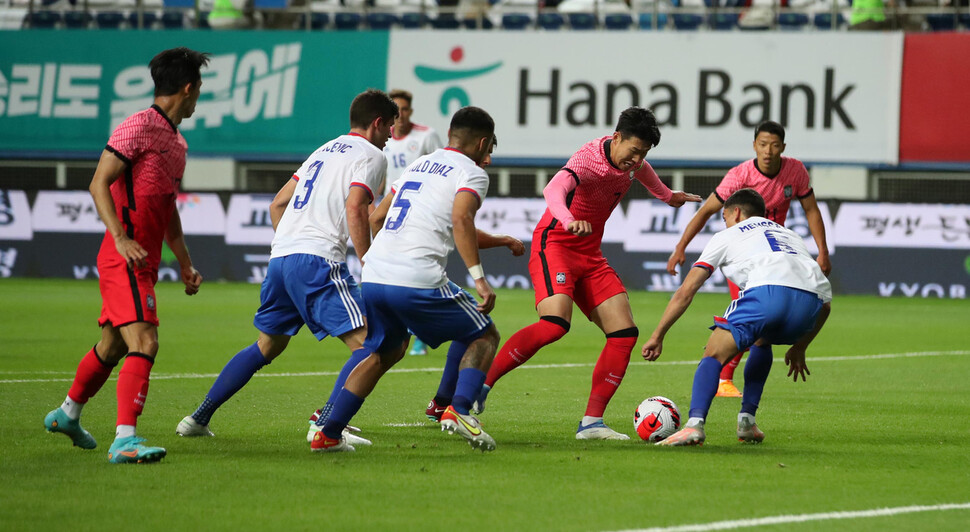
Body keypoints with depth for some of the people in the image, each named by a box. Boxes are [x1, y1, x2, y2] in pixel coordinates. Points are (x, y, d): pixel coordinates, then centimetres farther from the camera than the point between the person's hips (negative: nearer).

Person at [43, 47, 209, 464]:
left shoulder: (177, 142, 18)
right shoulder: (139, 127, -11)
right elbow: (99, 183, -15)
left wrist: (185, 263, 22)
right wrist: (121, 237, -25)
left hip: (143, 261, 10)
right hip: (124, 258, -10)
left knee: (112, 345, 21)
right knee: (143, 341, -20)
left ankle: (67, 414, 40)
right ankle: (124, 440, -27)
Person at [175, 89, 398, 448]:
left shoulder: (325, 150, 27)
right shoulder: (371, 156, 2)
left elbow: (278, 203, 27)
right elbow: (355, 209, -14)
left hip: (280, 256, 8)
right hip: (319, 259, -8)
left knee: (267, 346, 23)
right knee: (367, 344, -10)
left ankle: (198, 418, 23)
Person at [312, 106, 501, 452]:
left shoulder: (418, 165, 25)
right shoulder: (472, 173, 3)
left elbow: (376, 218, 31)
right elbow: (462, 219, -17)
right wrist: (478, 277, -19)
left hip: (372, 277, 7)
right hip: (418, 281, -7)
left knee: (386, 352, 26)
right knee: (484, 337, 10)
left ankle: (328, 434, 18)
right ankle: (458, 410, -12)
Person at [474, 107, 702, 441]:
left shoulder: (631, 162, 3)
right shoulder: (589, 160, -23)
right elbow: (554, 190, -45)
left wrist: (667, 196, 47)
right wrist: (568, 221, -65)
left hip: (589, 255, 8)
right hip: (554, 246, -8)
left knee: (624, 334, -4)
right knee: (555, 324, -30)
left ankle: (592, 423, -3)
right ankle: (480, 386, -22)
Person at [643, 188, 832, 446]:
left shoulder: (727, 236, 29)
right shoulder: (789, 235, 41)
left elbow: (686, 291, 23)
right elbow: (825, 304, 38)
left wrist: (657, 336, 28)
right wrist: (799, 348, 46)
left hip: (768, 292, -5)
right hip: (811, 299, 5)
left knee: (714, 355, 4)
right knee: (762, 342, 33)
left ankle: (695, 424, -21)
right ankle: (747, 422, 22)